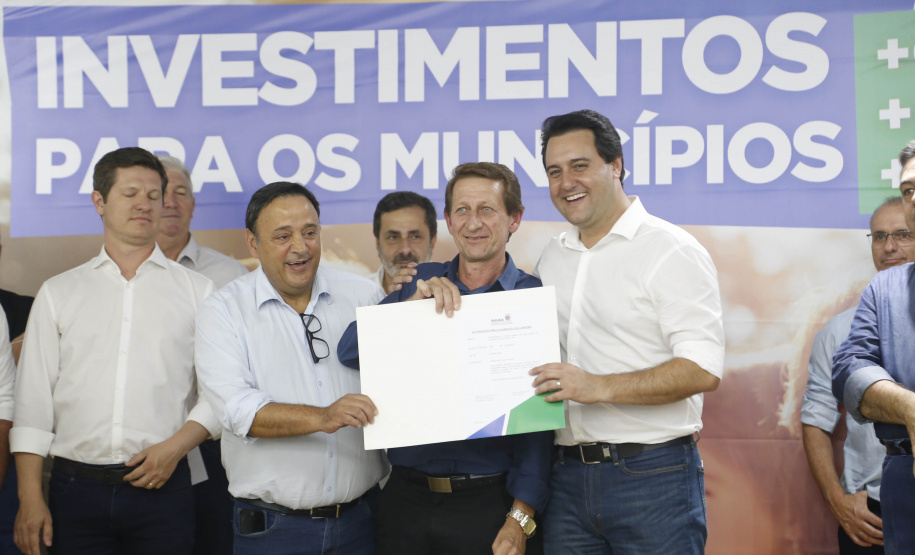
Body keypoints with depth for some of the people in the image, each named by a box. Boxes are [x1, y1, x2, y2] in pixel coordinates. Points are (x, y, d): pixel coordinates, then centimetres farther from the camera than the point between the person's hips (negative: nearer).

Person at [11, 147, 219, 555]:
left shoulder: (197, 290, 7)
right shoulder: (58, 293, 10)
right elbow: (33, 399, 7)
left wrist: (175, 447, -10)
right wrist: (30, 497, 0)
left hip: (161, 487, -1)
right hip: (76, 487, 1)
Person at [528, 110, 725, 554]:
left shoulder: (672, 251, -7)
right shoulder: (551, 259, 13)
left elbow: (703, 370, -16)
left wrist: (599, 387, -23)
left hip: (652, 472, -6)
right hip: (568, 476, 6)